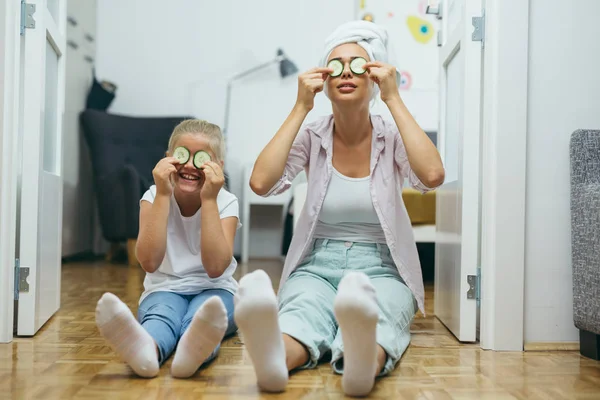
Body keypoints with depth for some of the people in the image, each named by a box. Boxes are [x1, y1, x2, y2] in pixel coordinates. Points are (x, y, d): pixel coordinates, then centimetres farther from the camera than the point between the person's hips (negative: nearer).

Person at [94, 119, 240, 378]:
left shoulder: (226, 203, -6)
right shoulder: (153, 197, -4)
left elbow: (215, 267, -21)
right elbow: (150, 262, -19)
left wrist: (208, 200, -23)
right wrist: (163, 195, -22)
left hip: (212, 291, 0)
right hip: (164, 290, 0)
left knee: (204, 311, -35)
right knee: (162, 313, -35)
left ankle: (195, 348, -69)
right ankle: (145, 347, -68)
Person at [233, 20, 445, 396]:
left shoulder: (392, 137, 2)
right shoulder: (312, 136, 4)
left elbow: (432, 175, -22)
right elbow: (261, 182, -14)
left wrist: (394, 99, -14)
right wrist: (300, 108, -9)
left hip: (381, 270, 0)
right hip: (317, 266, 1)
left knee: (373, 325, -40)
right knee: (298, 319, -38)